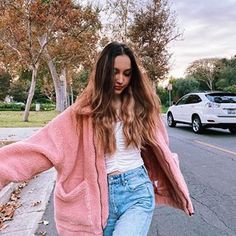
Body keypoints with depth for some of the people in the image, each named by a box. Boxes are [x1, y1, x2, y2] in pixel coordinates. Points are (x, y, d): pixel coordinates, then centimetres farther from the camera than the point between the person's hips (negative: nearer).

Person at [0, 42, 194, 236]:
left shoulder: (141, 106, 1)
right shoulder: (86, 110, -3)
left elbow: (160, 150, 11)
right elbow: (45, 144, -9)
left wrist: (179, 190, 19)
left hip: (137, 191, 0)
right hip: (101, 195, 1)